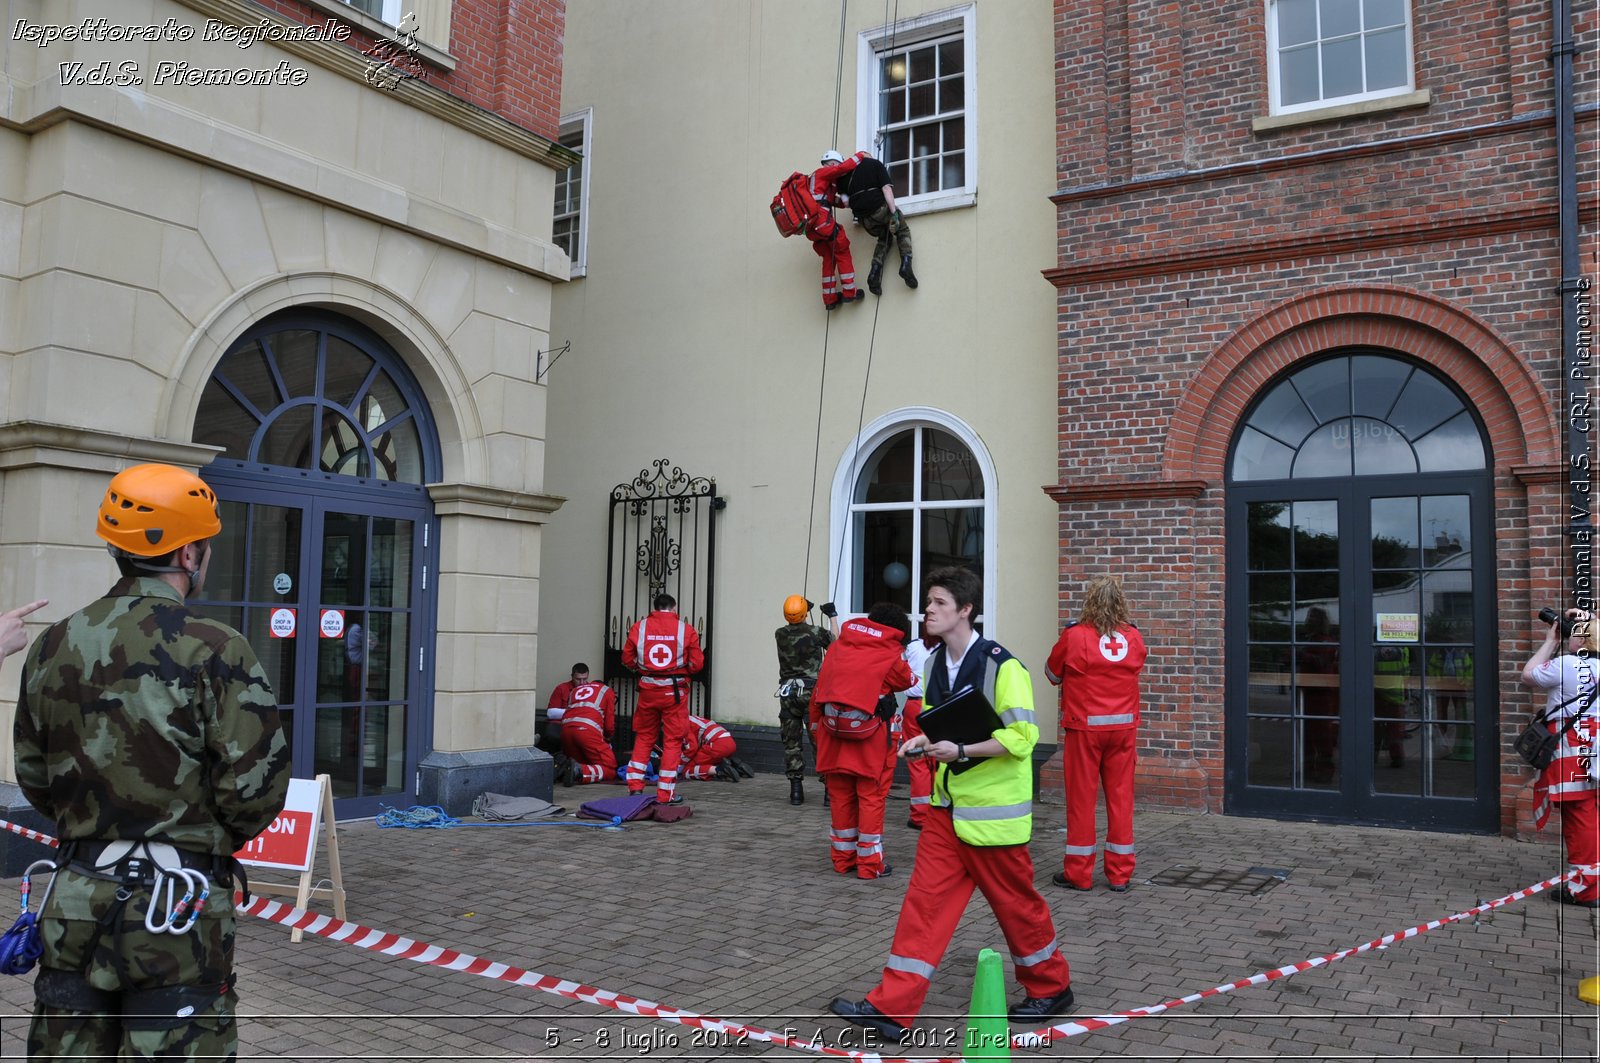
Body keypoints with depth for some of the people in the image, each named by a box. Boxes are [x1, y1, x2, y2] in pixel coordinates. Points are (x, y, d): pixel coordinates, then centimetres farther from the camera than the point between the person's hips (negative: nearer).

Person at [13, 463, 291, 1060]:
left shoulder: (52, 647, 4)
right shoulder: (214, 652, -14)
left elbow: (33, 777, 12)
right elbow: (254, 787, -14)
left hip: (75, 901, 6)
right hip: (178, 904, -5)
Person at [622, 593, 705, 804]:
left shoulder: (639, 627, 1)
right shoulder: (686, 630, -4)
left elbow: (628, 660, 3)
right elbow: (697, 664, -5)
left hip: (648, 690, 2)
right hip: (675, 691, -2)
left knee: (644, 737, 17)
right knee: (673, 740, 6)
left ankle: (635, 786, 16)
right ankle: (666, 794, 7)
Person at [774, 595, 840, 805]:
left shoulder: (780, 635, 1)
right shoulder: (815, 632, -8)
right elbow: (835, 641, 13)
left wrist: (804, 609, 34)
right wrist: (833, 616, 24)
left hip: (788, 693, 3)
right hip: (811, 692, -3)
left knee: (791, 743, 9)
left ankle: (795, 790, 8)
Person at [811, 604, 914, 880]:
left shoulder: (837, 646, 11)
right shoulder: (891, 652, -2)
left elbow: (818, 691, 12)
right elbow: (906, 681, 15)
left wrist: (816, 727, 17)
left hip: (833, 731, 4)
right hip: (871, 734, -4)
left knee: (840, 795, 12)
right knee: (871, 796, 4)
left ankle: (843, 858, 22)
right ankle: (869, 864, 8)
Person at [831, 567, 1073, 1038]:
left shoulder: (1000, 665, -17)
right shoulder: (934, 663, 6)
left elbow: (1022, 735, -20)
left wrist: (960, 751, -26)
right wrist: (923, 741, -2)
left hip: (993, 809, -6)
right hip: (947, 807, 6)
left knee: (1015, 902, 9)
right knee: (925, 900, 2)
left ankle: (1051, 986, 33)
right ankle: (891, 1008, 3)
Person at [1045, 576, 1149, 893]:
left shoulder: (1074, 636, -10)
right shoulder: (1134, 638, 0)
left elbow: (1053, 674, 3)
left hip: (1084, 726, -3)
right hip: (1124, 726, 3)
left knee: (1081, 797, 5)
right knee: (1121, 796, 9)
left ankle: (1078, 872, 12)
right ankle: (1120, 874, 15)